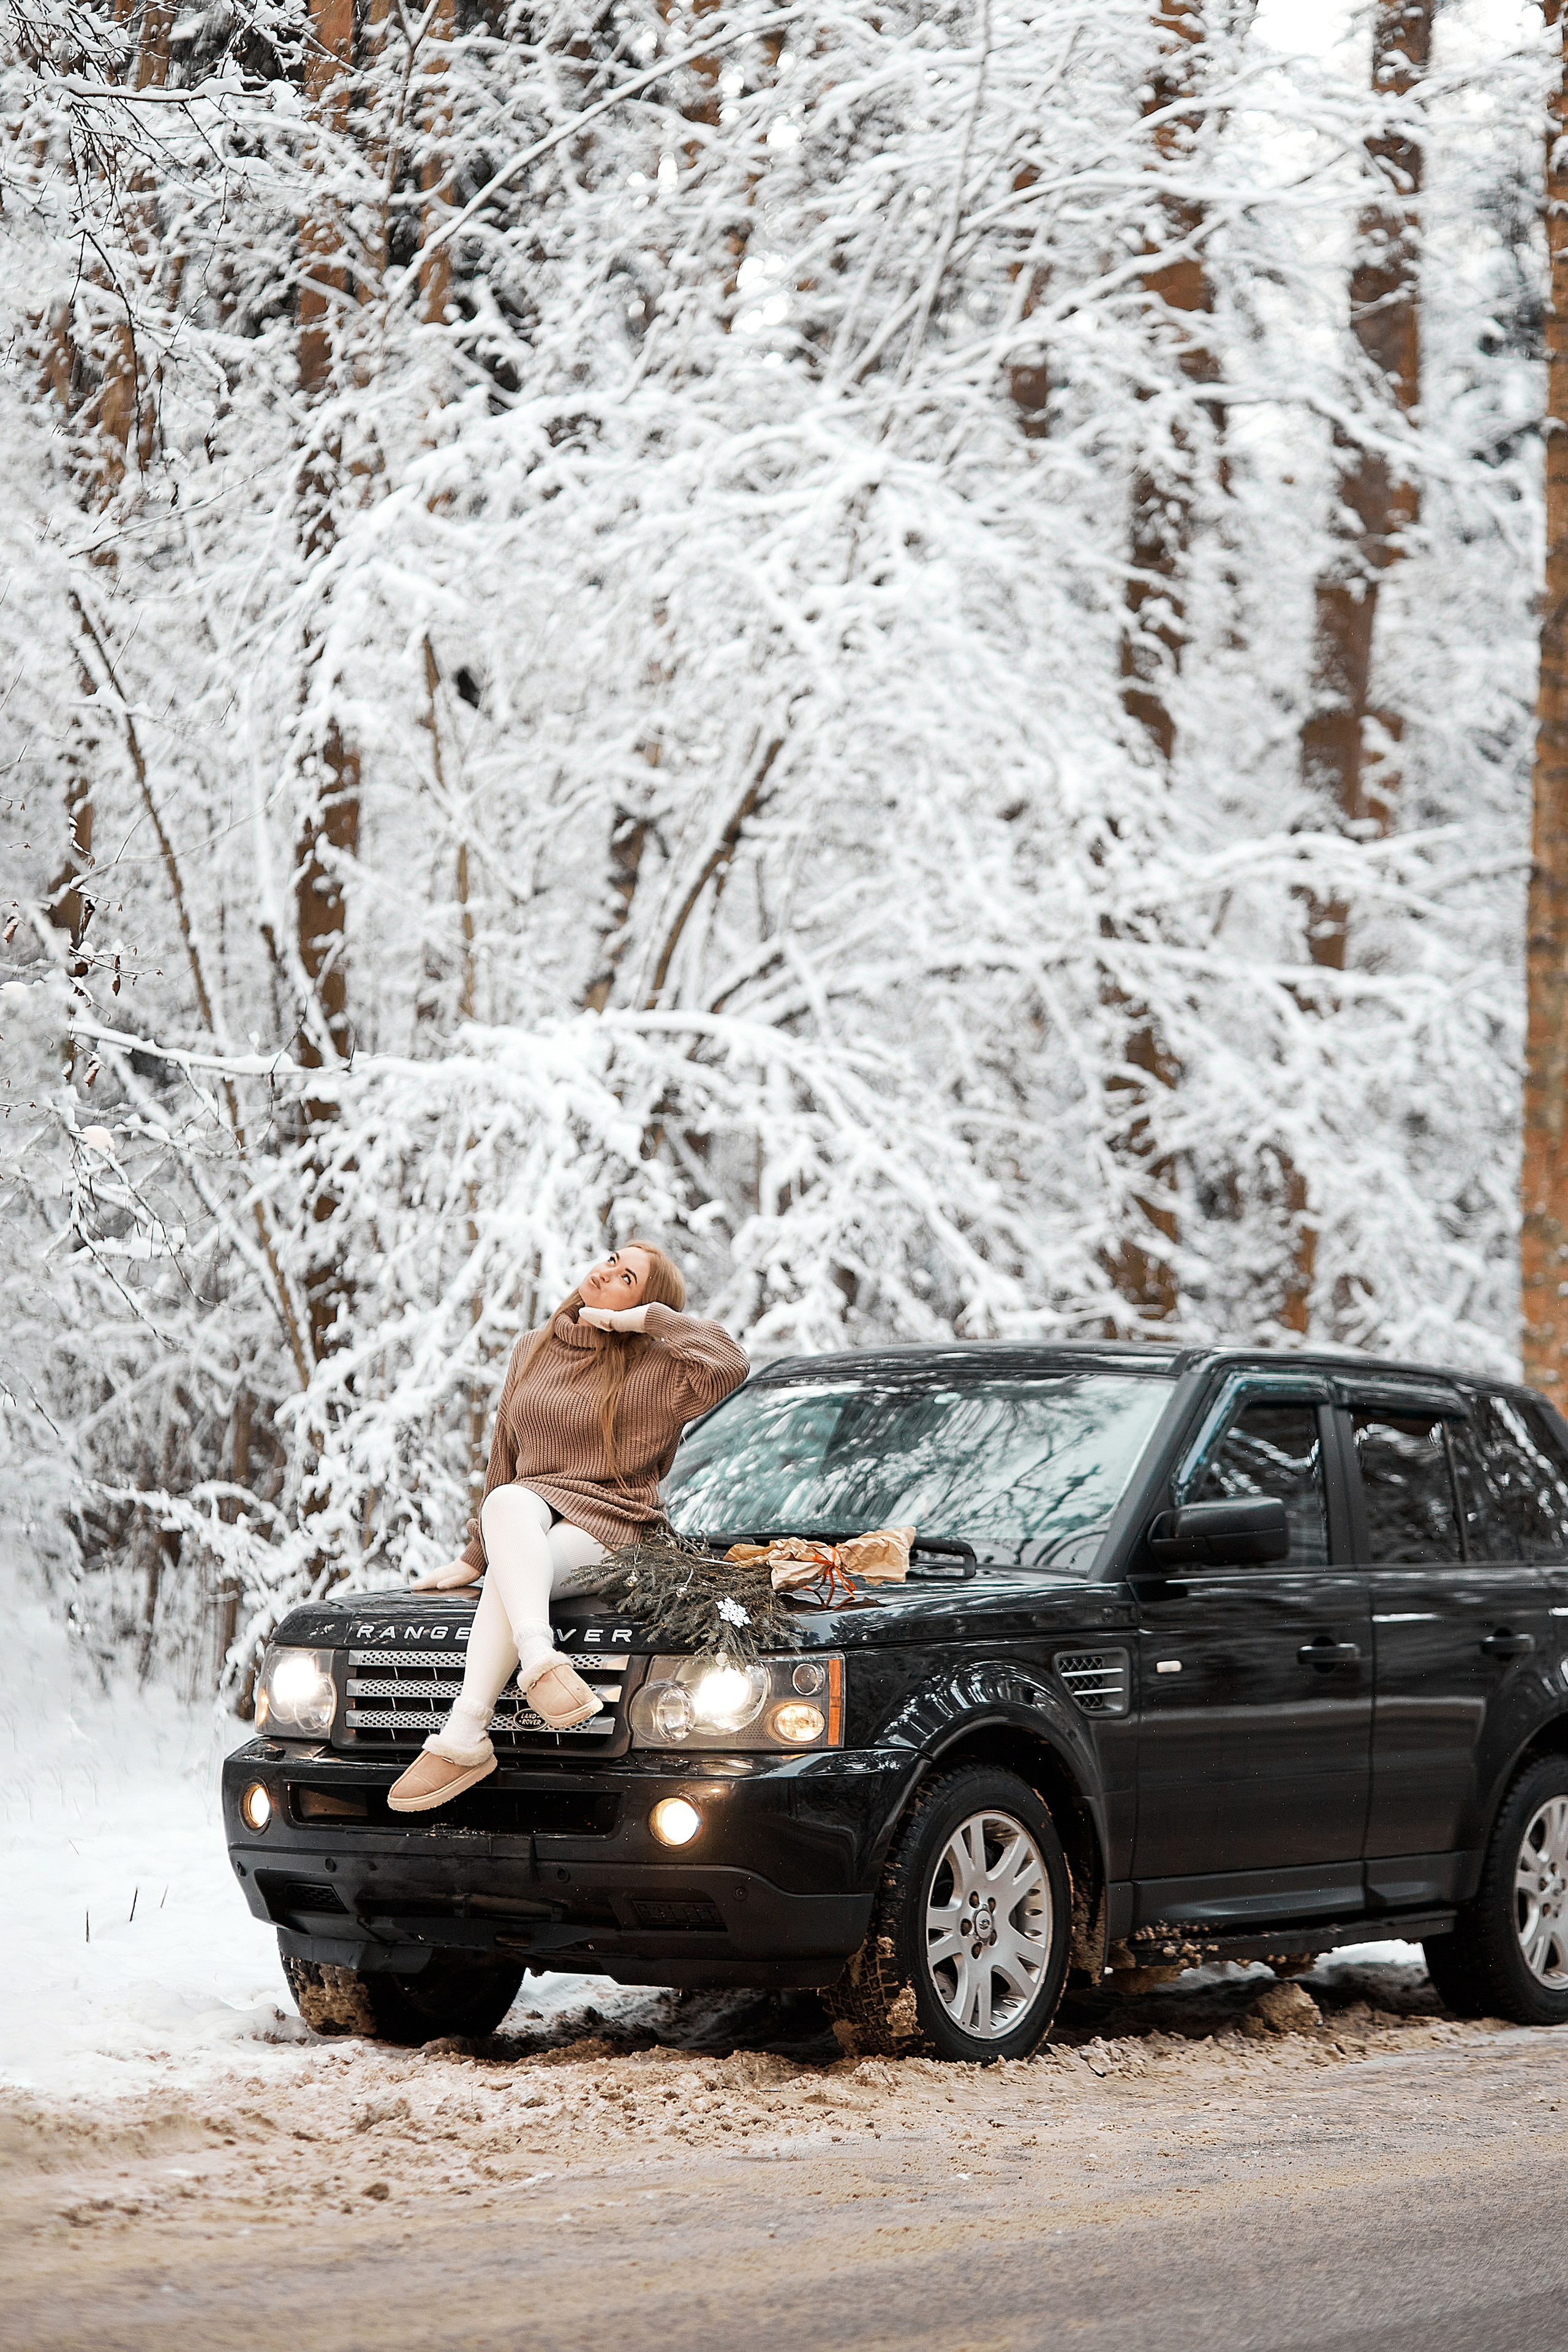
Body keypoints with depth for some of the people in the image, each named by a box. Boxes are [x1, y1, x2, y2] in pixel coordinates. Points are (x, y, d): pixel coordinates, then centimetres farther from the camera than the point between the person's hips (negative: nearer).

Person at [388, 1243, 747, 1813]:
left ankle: (463, 1739, -45)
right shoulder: (533, 1350, 18)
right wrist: (473, 1556, 24)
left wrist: (648, 1318, -12)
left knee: (508, 1576, -35)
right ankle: (541, 1662, -56)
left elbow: (728, 1367, -20)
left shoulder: (652, 1371, 2)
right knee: (508, 1502, -35)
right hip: (529, 1514, 4)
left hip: (608, 1531, -4)